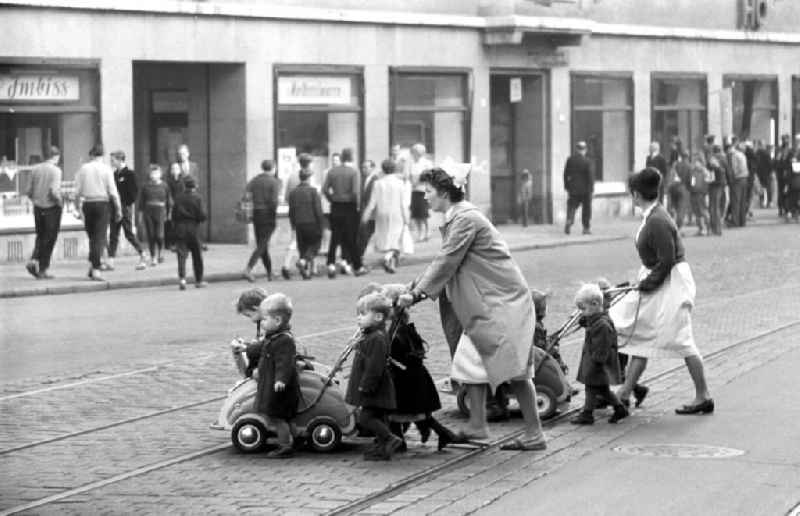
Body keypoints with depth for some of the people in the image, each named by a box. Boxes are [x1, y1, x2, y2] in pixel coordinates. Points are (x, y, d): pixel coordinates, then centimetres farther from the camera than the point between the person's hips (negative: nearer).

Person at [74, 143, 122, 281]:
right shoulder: (106, 169, -5)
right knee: (100, 238, -2)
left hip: (87, 204, 3)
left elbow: (77, 191, 2)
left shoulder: (83, 168, 2)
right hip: (102, 204, -3)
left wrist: (78, 207, 14)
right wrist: (118, 209, 1)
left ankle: (92, 265, 13)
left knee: (92, 237, 15)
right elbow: (113, 192, -7)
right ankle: (96, 269, -9)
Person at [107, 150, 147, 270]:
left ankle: (143, 257, 9)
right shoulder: (115, 174, 13)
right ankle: (110, 261, 1)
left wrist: (127, 204, -15)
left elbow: (134, 192, -12)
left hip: (125, 208, -7)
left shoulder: (130, 174, -8)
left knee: (129, 234, -4)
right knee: (113, 235, 3)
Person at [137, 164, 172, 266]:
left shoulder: (164, 186, 3)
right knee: (150, 236, -1)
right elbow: (141, 201, 9)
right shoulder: (145, 186, 6)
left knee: (159, 236, -10)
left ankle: (159, 254, 16)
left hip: (160, 213, -1)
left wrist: (170, 214, 5)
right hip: (148, 212, 1)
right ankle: (153, 258, 7)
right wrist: (140, 215, 6)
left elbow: (169, 201, 8)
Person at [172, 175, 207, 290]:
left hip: (180, 230, 2)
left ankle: (182, 278, -22)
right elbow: (202, 216, -9)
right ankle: (199, 280, 18)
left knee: (182, 255, -2)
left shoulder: (178, 198, 3)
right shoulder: (197, 198, -6)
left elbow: (173, 215, 4)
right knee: (197, 256, 12)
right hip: (192, 229, -2)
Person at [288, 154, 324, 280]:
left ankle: (306, 272, 7)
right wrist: (321, 226, -6)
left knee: (302, 247, 11)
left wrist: (293, 225, 16)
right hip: (312, 224, -4)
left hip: (299, 225, 4)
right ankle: (304, 260, -20)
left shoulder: (293, 192, 4)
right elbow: (318, 210, -12)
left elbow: (291, 212, 7)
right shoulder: (313, 191, -9)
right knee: (314, 245, 7)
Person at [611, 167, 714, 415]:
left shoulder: (657, 222, -23)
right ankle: (624, 393, 18)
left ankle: (703, 397, 9)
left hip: (672, 283, -10)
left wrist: (647, 283, -15)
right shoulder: (650, 216, 6)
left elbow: (666, 261, -24)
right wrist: (645, 282, 9)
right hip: (659, 282, 10)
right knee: (642, 336, 12)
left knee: (681, 340, -2)